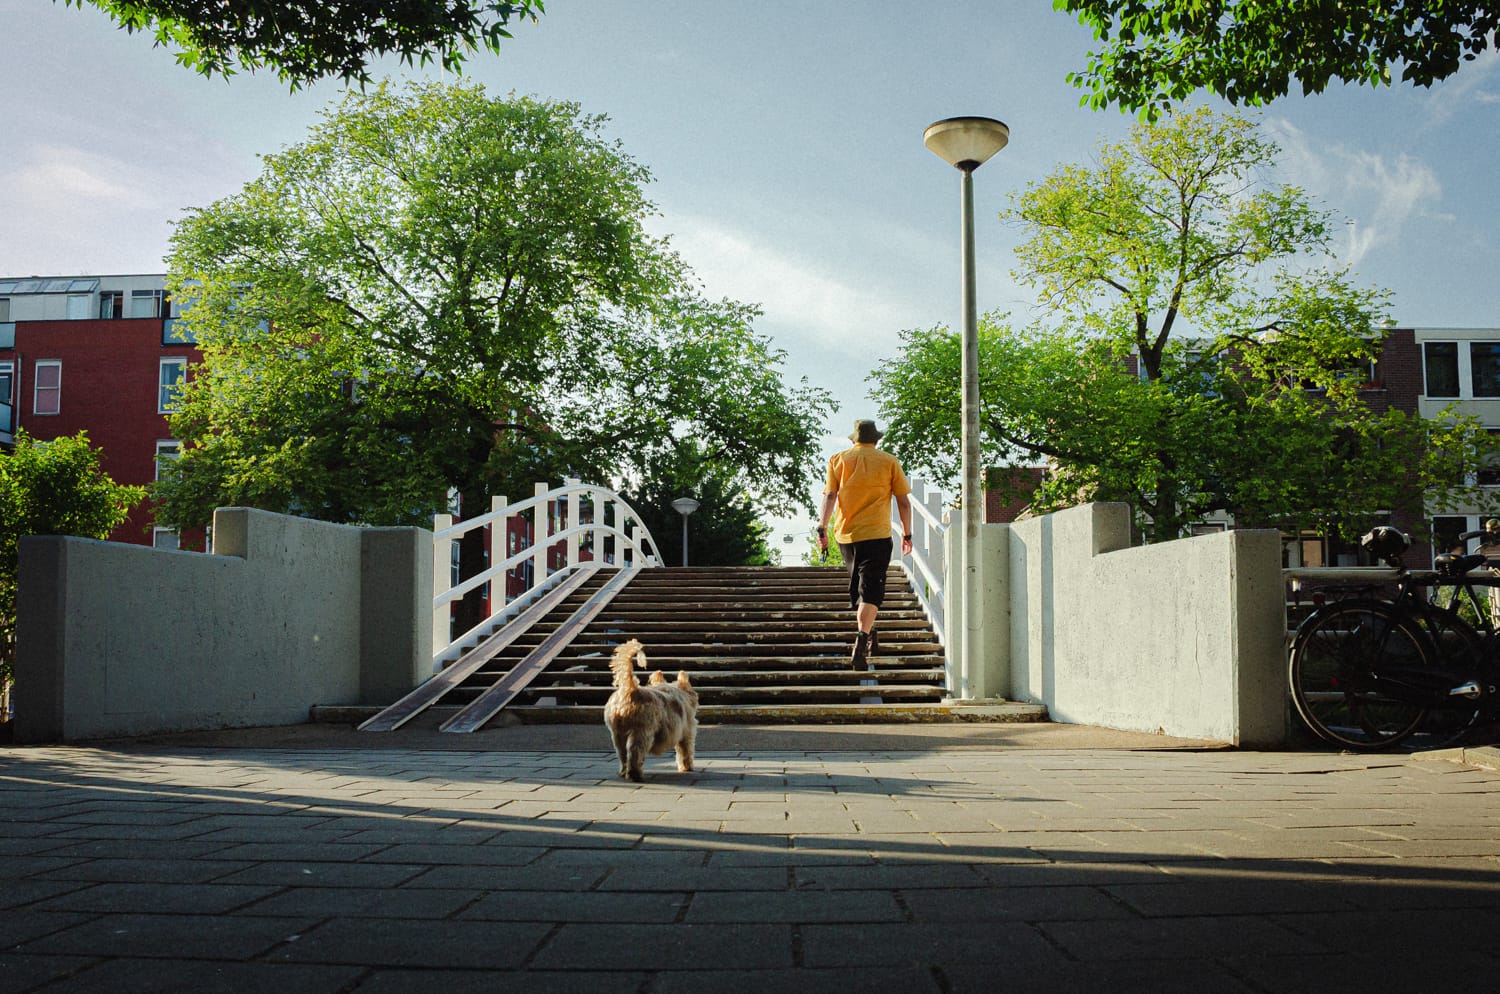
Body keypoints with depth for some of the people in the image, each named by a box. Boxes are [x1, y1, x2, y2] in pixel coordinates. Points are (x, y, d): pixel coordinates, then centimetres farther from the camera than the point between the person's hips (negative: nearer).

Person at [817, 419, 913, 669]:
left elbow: (830, 495, -2)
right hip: (877, 535, -3)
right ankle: (861, 641, -26)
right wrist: (907, 534, 14)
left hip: (846, 534, 3)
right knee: (870, 589, -8)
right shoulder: (889, 462, 7)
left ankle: (869, 633, 32)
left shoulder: (838, 460, 9)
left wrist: (822, 528, -7)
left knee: (857, 585, 21)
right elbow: (904, 502, 6)